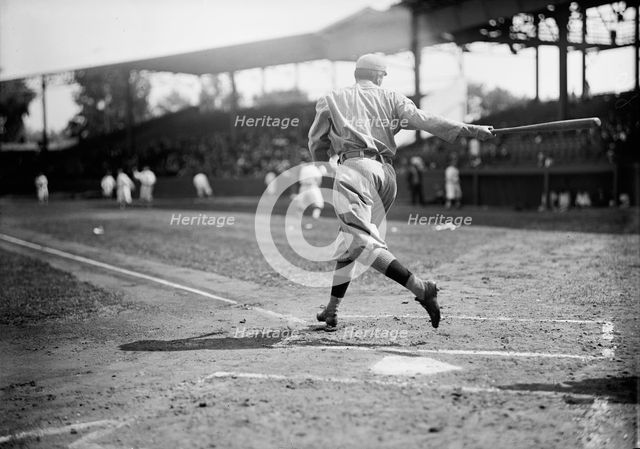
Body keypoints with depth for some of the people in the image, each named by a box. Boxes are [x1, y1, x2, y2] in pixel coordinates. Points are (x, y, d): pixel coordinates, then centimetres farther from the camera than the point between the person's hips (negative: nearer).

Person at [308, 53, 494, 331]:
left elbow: (317, 145, 20)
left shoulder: (332, 100, 18)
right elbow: (423, 120, 2)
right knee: (350, 242, 16)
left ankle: (420, 288, -33)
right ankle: (331, 311, 18)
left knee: (361, 240, -17)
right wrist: (469, 130, -5)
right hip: (387, 173, 4)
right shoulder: (391, 99, 19)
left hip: (354, 167, -4)